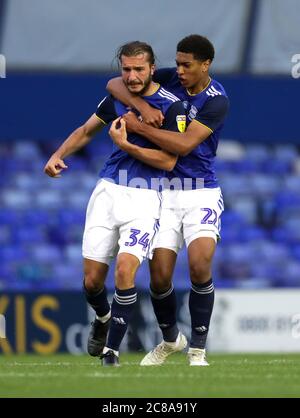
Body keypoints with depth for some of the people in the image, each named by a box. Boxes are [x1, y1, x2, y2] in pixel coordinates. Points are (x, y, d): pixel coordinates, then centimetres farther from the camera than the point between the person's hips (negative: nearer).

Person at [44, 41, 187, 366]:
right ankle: (103, 318, 36)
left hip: (145, 196, -4)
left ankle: (112, 348, -7)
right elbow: (86, 130, 24)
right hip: (108, 192, 4)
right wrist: (58, 155, 9)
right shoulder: (116, 98, 8)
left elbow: (169, 160, -12)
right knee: (92, 279, 2)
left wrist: (126, 144, -16)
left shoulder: (171, 106, -8)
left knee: (125, 269, -21)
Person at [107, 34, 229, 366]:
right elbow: (115, 84, 0)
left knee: (200, 264, -23)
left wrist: (138, 127, -19)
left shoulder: (216, 100, -12)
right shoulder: (170, 79, 2)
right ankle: (169, 339, 24)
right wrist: (143, 107, -17)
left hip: (201, 194, -4)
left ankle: (197, 351, -10)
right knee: (159, 275, -4)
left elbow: (184, 144, -21)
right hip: (164, 192, 4)